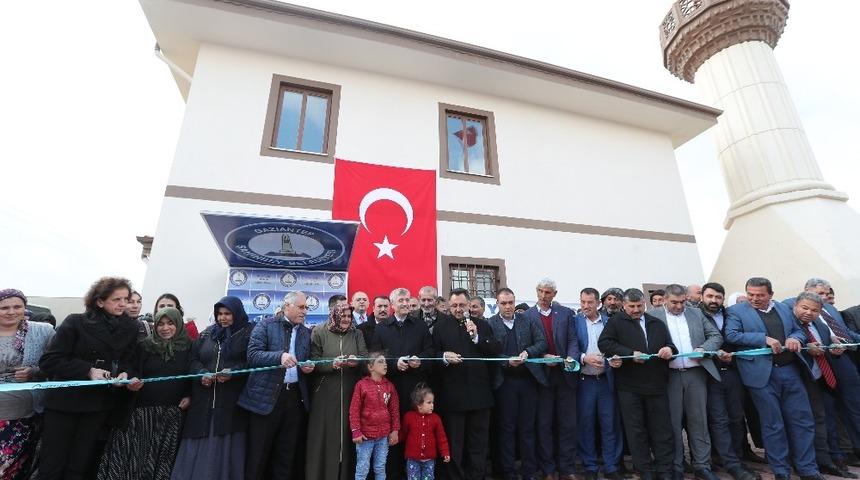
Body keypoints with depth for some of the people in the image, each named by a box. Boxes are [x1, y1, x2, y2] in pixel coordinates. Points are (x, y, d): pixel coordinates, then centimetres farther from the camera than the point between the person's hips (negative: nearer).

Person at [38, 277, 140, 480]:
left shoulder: (131, 328, 0)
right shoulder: (75, 322, -10)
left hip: (101, 403, 2)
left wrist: (125, 373, -16)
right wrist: (88, 370, -22)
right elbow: (48, 361, -11)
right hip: (65, 400, -2)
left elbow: (130, 362, 6)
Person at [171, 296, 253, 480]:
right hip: (204, 400, 4)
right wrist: (202, 374, -8)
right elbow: (193, 359, 11)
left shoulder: (249, 333, 1)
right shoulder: (206, 334, 17)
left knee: (225, 446, 1)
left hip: (232, 402, -4)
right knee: (200, 445, 6)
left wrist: (232, 373, -21)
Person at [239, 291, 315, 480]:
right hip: (266, 395, -4)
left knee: (287, 454, 13)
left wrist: (309, 367, -7)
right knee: (258, 454, 8)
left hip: (295, 396, 4)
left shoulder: (307, 333, 10)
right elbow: (252, 355, -12)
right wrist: (279, 356, -27)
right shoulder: (265, 325, -3)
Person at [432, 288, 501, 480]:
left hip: (480, 392, 2)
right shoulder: (441, 327, 2)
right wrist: (444, 356, -20)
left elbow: (497, 351, -1)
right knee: (454, 441, 12)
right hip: (452, 394, -1)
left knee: (478, 441, 14)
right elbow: (433, 354, 1)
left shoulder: (483, 325, 6)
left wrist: (476, 337, -13)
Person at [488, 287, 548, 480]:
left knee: (527, 427, 13)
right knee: (507, 428, 10)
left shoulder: (528, 320, 6)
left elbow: (542, 342, 0)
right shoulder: (490, 324, -3)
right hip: (504, 381, -2)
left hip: (529, 379, 2)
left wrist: (527, 352, -16)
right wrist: (507, 361, -20)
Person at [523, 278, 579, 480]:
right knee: (544, 424, 9)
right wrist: (543, 357, -17)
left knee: (568, 424, 10)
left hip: (565, 374, 2)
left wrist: (572, 358, -17)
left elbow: (572, 340, 0)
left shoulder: (566, 313, 5)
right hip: (541, 375, -1)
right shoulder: (527, 316, -1)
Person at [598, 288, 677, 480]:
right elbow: (604, 343, -11)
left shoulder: (657, 323, 12)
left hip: (656, 384, 3)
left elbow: (670, 344, 15)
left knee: (662, 429, 9)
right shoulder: (616, 322, -1)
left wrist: (669, 349, -9)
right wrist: (630, 354, -19)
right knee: (636, 430, 7)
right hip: (629, 386, -3)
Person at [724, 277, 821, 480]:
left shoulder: (784, 309, 13)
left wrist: (796, 338, -6)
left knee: (803, 421, 10)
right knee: (773, 425, 6)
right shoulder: (736, 311, -4)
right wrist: (764, 338, -20)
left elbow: (799, 331, 16)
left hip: (790, 371, 5)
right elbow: (731, 335, -14)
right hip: (762, 374, -4)